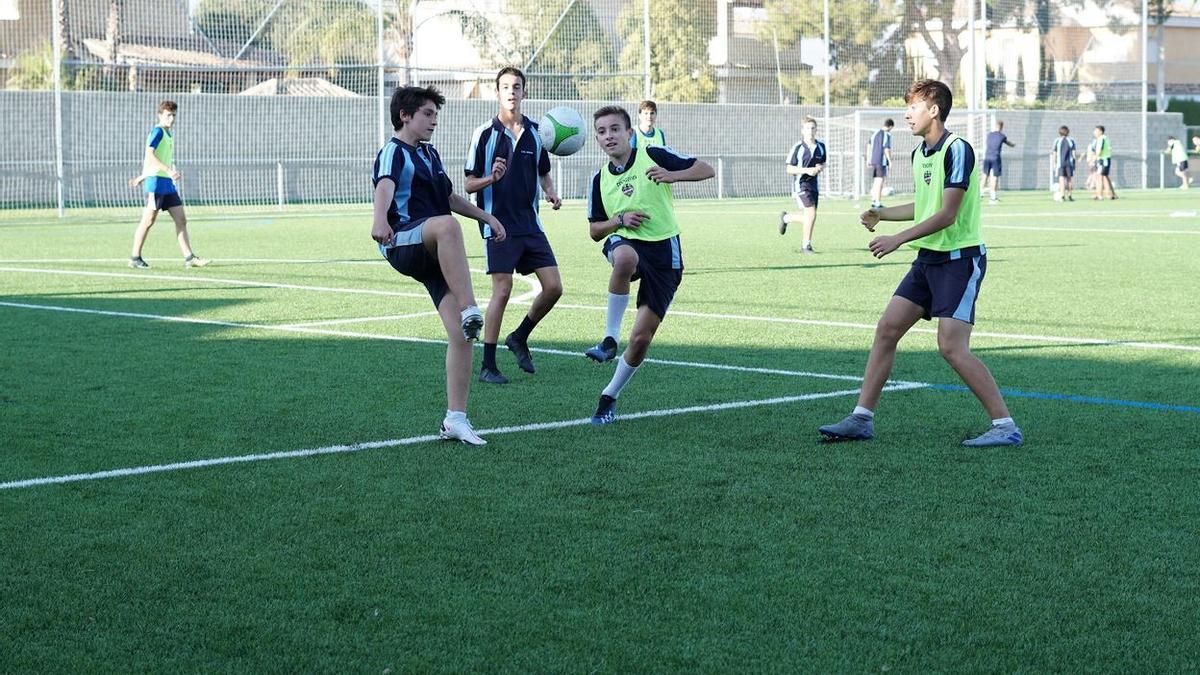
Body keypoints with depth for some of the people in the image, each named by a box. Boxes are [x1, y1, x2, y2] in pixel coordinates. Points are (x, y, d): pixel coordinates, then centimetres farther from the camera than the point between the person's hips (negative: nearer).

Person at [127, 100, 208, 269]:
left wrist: (143, 177, 32)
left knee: (181, 220, 3)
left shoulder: (169, 134, 19)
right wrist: (169, 171, -29)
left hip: (168, 182, 9)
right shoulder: (157, 131, -9)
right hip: (155, 181, -9)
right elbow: (149, 154, -21)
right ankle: (135, 258, 5)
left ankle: (189, 258, 2)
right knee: (148, 220, -3)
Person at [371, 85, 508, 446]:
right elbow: (385, 186, -26)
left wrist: (486, 216, 38)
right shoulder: (393, 152, -4)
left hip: (435, 255, 8)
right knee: (446, 225, -42)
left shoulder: (430, 154, 24)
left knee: (461, 336, -6)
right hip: (403, 244, -8)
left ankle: (455, 418, 0)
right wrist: (380, 219, -46)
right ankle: (469, 310, -49)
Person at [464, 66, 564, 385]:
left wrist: (550, 192, 0)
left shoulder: (536, 132, 7)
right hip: (498, 225, -5)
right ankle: (487, 365, -2)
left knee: (554, 287, -1)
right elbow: (470, 184, -2)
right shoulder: (484, 134, -4)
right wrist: (491, 178, -22)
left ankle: (519, 337, 24)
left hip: (530, 224, 5)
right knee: (502, 290, -11)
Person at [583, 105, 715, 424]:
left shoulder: (653, 156, -3)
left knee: (641, 337, -5)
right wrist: (620, 220, -9)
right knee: (625, 258, -41)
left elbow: (706, 170, -2)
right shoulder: (600, 179, 6)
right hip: (626, 242, 1)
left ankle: (610, 396, 16)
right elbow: (595, 231, 12)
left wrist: (672, 175, -21)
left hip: (664, 252, -1)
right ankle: (610, 338, -27)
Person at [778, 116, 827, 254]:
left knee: (807, 218, 9)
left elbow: (823, 163, 19)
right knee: (811, 214, -16)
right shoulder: (797, 148, -12)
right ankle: (806, 245, -2)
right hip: (800, 184, -6)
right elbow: (789, 169, -9)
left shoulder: (821, 146, 4)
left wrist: (820, 168, -5)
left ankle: (786, 217, 38)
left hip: (813, 184, 6)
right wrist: (806, 170, -22)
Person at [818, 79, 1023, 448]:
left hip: (960, 260, -9)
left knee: (952, 347, -16)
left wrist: (898, 239, -21)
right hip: (928, 258, 9)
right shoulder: (919, 153, 12)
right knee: (887, 329, 4)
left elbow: (947, 214, -21)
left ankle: (1006, 426, -10)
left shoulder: (957, 150, -16)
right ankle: (862, 419, 10)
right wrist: (881, 214, 17)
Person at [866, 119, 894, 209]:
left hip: (873, 160, 7)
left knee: (875, 180, 16)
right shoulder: (887, 135, -12)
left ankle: (873, 201, 18)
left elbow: (869, 145, 14)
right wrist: (890, 161, -8)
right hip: (882, 161, -7)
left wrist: (868, 159, 20)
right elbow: (887, 150, -18)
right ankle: (878, 202, -2)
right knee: (880, 181, -3)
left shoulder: (876, 133, 10)